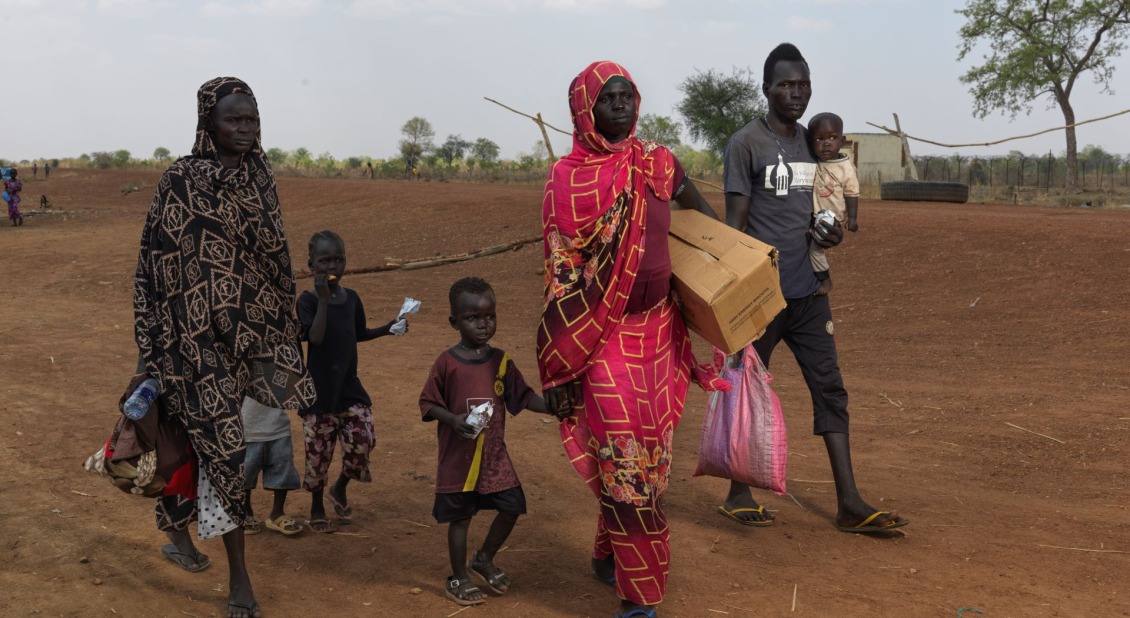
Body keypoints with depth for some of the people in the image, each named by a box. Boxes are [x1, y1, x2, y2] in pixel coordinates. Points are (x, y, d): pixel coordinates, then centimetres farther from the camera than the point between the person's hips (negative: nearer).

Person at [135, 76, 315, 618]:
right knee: (224, 443, -4)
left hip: (257, 328, 6)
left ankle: (179, 526, 37)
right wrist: (156, 351, -14)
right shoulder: (182, 181, -10)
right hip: (203, 333, -6)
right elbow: (163, 268, -11)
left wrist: (285, 326, 17)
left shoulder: (260, 176, 8)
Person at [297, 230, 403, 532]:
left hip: (350, 387, 4)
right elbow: (316, 337, -24)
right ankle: (317, 508, 26)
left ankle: (340, 489, 23)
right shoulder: (308, 300, -10)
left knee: (361, 441, -5)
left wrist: (386, 329, 5)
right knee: (318, 451, 5)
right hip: (319, 391, -4)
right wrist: (323, 299, -26)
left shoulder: (351, 298, 5)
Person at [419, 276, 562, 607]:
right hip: (458, 458, -4)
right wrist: (453, 420, -24)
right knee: (460, 517, 6)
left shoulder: (501, 361, 0)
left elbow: (523, 396, 1)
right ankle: (458, 578, 26)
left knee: (512, 507, 8)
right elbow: (428, 403, -7)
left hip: (495, 455, 4)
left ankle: (484, 559, 33)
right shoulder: (447, 363, -12)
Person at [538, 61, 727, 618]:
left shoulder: (658, 164, 2)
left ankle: (608, 556, 35)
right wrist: (561, 371, -8)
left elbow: (701, 208, 21)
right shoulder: (566, 179, -9)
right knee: (623, 460, -4)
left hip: (657, 332, 5)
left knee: (650, 455, 13)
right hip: (603, 338, -4)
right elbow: (560, 277, -7)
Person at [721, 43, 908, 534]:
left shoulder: (813, 142, 14)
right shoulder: (746, 143, -6)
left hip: (808, 291, 6)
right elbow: (735, 222, -10)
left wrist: (830, 232, 0)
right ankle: (739, 494, 20)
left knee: (830, 390, 2)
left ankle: (850, 503, 4)